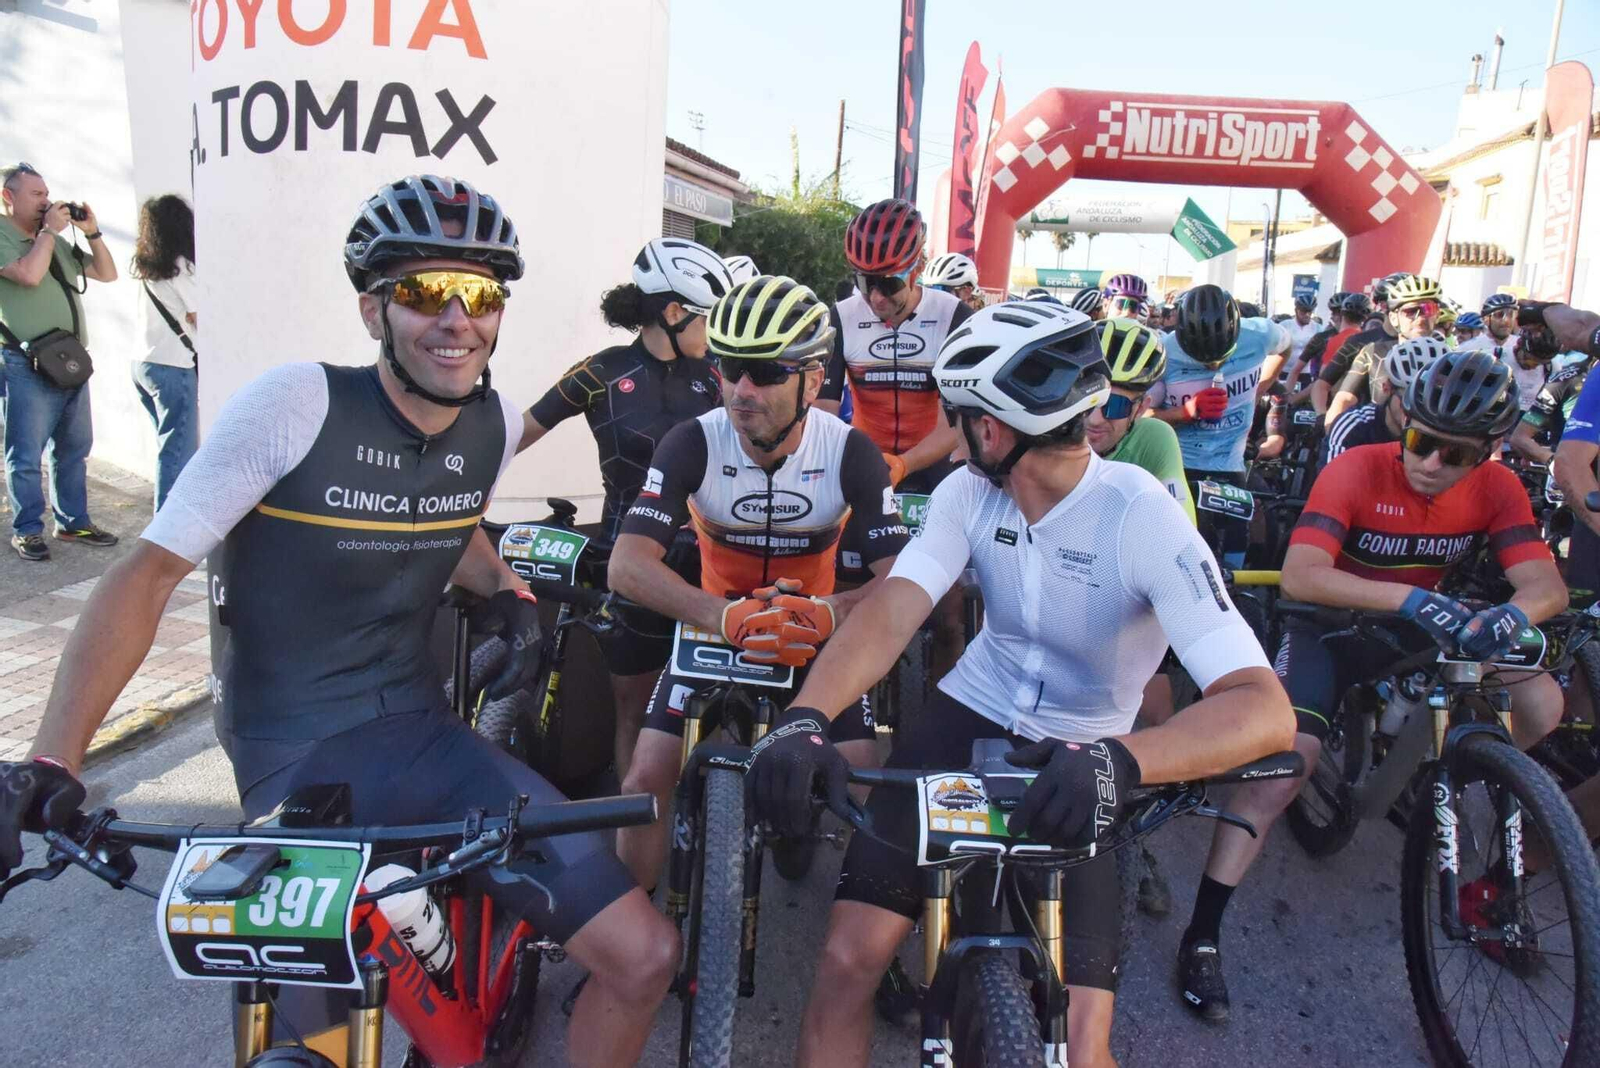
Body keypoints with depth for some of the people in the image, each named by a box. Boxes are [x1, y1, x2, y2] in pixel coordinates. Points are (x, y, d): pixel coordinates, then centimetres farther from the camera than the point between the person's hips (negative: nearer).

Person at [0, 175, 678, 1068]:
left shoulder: (495, 426, 1)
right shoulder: (294, 404, -14)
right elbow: (150, 572, -14)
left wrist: (507, 589, 3)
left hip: (426, 736, 5)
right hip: (299, 767, -4)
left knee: (646, 956, -4)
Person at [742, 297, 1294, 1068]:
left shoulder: (1144, 519, -22)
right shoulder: (967, 493, -8)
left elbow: (1264, 708, -31)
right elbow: (890, 609, -20)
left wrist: (1120, 761, -50)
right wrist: (804, 719, -39)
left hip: (1080, 767, -3)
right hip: (969, 720, 3)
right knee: (847, 959, -8)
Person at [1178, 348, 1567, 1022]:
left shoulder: (1496, 490, -9)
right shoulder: (1356, 471, -23)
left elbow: (1547, 585, -19)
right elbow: (1300, 576, -34)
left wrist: (1511, 615, -42)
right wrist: (1409, 597, -47)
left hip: (1423, 634, 5)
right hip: (1333, 628, -5)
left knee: (1541, 704, -14)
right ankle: (1201, 937, -19)